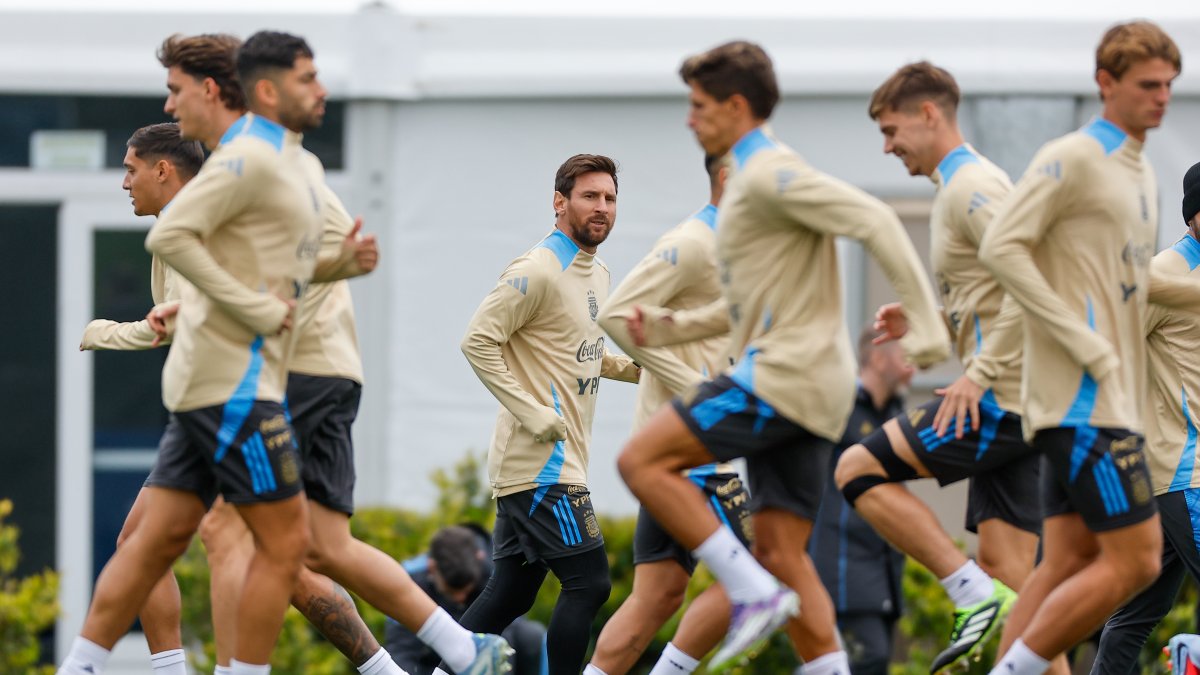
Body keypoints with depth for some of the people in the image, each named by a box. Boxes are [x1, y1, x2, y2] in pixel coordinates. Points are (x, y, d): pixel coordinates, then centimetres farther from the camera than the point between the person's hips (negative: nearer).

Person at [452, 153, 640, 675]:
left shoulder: (597, 274, 16)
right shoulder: (538, 273, -14)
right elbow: (478, 341, -17)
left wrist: (637, 367, 13)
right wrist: (532, 414, -20)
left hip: (559, 461, 9)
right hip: (542, 463, -9)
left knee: (510, 594, 10)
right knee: (589, 582, -10)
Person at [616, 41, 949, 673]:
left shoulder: (770, 174, -10)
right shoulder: (747, 180, 22)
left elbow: (875, 221, -20)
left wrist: (926, 327, -24)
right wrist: (672, 329, 21)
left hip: (785, 374, -10)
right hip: (806, 385, 10)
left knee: (642, 460, -11)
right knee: (779, 550, 5)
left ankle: (753, 592, -14)